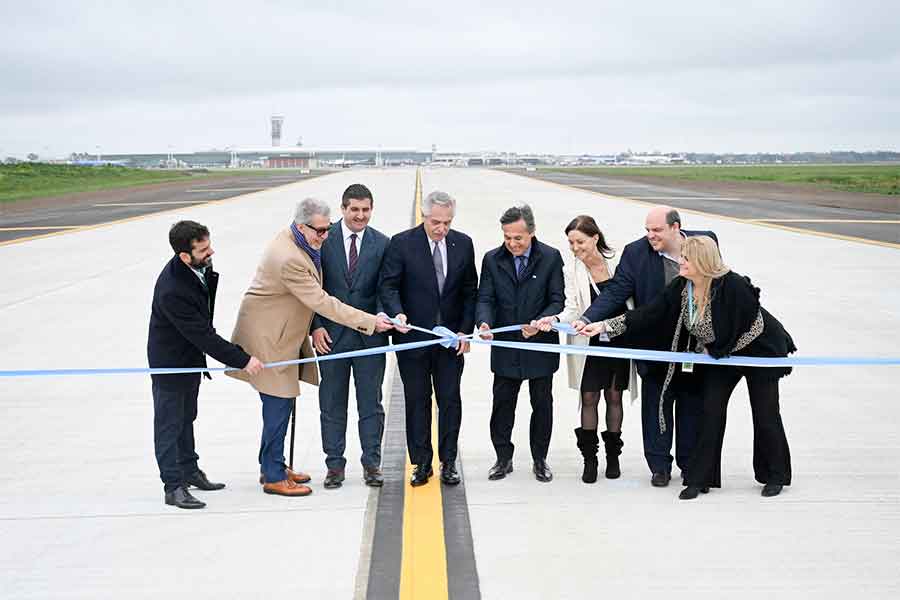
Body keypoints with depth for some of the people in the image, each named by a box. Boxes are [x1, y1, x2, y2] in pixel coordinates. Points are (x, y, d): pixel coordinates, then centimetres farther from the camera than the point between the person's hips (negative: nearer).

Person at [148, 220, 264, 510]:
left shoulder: (202, 266, -12)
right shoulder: (172, 290, -36)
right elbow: (202, 335, -31)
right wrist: (242, 360, -28)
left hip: (191, 355, 9)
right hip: (169, 360, -9)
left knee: (186, 417, 22)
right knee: (169, 421, 3)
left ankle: (190, 471, 36)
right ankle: (173, 486, 11)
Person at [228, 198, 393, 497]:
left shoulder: (293, 239, 2)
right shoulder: (289, 258, -29)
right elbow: (322, 302, -27)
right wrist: (369, 321, -24)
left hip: (284, 332, 10)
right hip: (267, 336, -10)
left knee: (281, 403, 15)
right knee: (278, 404, -4)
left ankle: (273, 466, 26)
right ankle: (273, 477, 5)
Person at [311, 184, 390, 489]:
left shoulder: (381, 244, 3)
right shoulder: (323, 240, -1)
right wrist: (316, 326, -9)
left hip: (370, 335, 1)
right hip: (331, 334, -1)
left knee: (371, 402, 6)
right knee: (332, 403, 7)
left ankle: (372, 464, 15)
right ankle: (335, 466, 16)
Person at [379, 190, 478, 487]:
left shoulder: (463, 244, 2)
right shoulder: (402, 243, -7)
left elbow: (470, 291, 7)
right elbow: (388, 285, -8)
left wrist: (465, 330, 0)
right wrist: (397, 313, -27)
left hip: (451, 337, 2)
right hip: (413, 336, -2)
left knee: (450, 401, 5)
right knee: (417, 401, 6)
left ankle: (448, 462, 16)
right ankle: (422, 463, 16)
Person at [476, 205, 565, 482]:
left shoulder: (551, 257, -6)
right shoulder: (492, 259, -1)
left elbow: (557, 300, -5)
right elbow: (485, 298, -3)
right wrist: (485, 322, -24)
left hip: (541, 345, -1)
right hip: (505, 346, 1)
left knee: (542, 404, 9)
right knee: (502, 404, 7)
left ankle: (540, 459, 23)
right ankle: (503, 458, 20)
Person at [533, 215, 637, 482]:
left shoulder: (617, 262, -4)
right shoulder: (572, 271, -5)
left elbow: (631, 299, 6)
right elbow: (572, 309, -11)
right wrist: (553, 320, -31)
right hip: (589, 344, 0)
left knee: (614, 397, 8)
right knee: (589, 398, 1)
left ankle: (613, 455, 20)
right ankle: (589, 458, 10)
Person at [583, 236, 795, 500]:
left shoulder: (732, 286, -32)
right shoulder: (681, 287, -13)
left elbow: (754, 328, -25)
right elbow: (649, 313, -14)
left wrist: (713, 350, -16)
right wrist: (604, 326, -21)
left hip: (758, 350, -5)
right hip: (718, 355, 5)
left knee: (765, 415, 4)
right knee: (711, 411, -2)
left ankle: (776, 477, 21)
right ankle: (700, 479, 4)